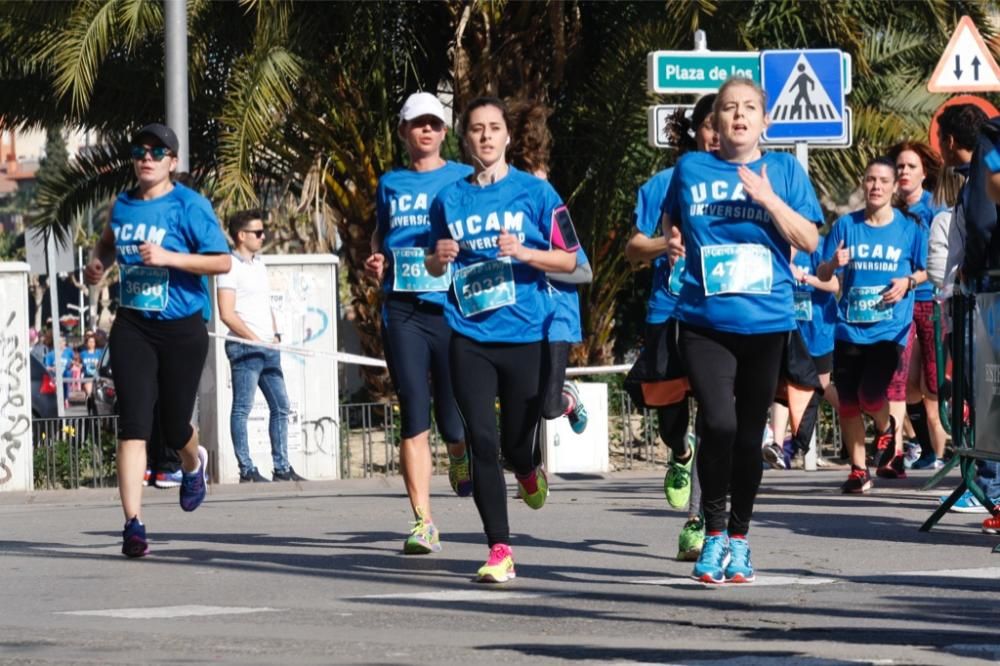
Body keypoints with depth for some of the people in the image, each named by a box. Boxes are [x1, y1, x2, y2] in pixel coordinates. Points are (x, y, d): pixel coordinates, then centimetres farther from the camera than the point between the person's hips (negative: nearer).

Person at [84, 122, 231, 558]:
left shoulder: (189, 206, -9)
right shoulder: (122, 206, 7)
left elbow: (222, 261, -14)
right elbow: (109, 240, 29)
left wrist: (168, 257, -24)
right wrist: (98, 262, 7)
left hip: (182, 329, -3)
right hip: (133, 326, 3)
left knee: (173, 427, 9)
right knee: (133, 422, -11)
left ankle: (193, 463, 48)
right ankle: (133, 525, -14)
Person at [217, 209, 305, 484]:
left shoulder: (259, 265, 18)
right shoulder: (231, 267, -8)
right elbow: (227, 314, -14)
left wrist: (274, 335, 10)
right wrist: (255, 339, -15)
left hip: (268, 347, 9)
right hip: (244, 347, -9)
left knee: (280, 406, 8)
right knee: (242, 408, -5)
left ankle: (282, 467, 13)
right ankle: (247, 470, -4)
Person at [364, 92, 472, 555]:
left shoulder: (464, 180, 7)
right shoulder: (390, 185, 15)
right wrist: (375, 264, 6)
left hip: (452, 308, -2)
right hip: (402, 311, 2)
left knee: (452, 419, -2)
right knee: (414, 416, -7)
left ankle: (460, 454, 36)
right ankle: (422, 522, -6)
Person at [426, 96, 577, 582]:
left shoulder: (535, 193, 1)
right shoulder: (449, 200, 9)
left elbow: (569, 261, 2)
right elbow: (435, 266, 20)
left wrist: (524, 252, -15)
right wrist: (439, 260, -3)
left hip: (526, 335, -1)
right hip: (470, 336, 1)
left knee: (517, 442, 6)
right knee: (482, 441, -9)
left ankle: (529, 473, 45)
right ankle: (499, 551, -5)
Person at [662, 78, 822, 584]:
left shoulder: (784, 171, 5)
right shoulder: (690, 169, 8)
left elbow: (809, 240, -2)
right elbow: (670, 229, 25)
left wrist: (768, 199, -13)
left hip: (765, 322, 1)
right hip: (704, 323, -1)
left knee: (749, 434, 7)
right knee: (719, 423, -18)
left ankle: (739, 538, 22)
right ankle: (714, 532, -2)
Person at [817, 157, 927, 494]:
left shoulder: (910, 228, 1)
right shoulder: (845, 226, 4)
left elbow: (928, 270, 11)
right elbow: (822, 275, 8)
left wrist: (908, 282, -9)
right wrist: (833, 264, -14)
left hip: (889, 329, -2)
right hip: (849, 328, 2)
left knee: (871, 395, -17)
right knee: (848, 402, 2)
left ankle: (886, 428, 18)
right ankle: (858, 469, 15)